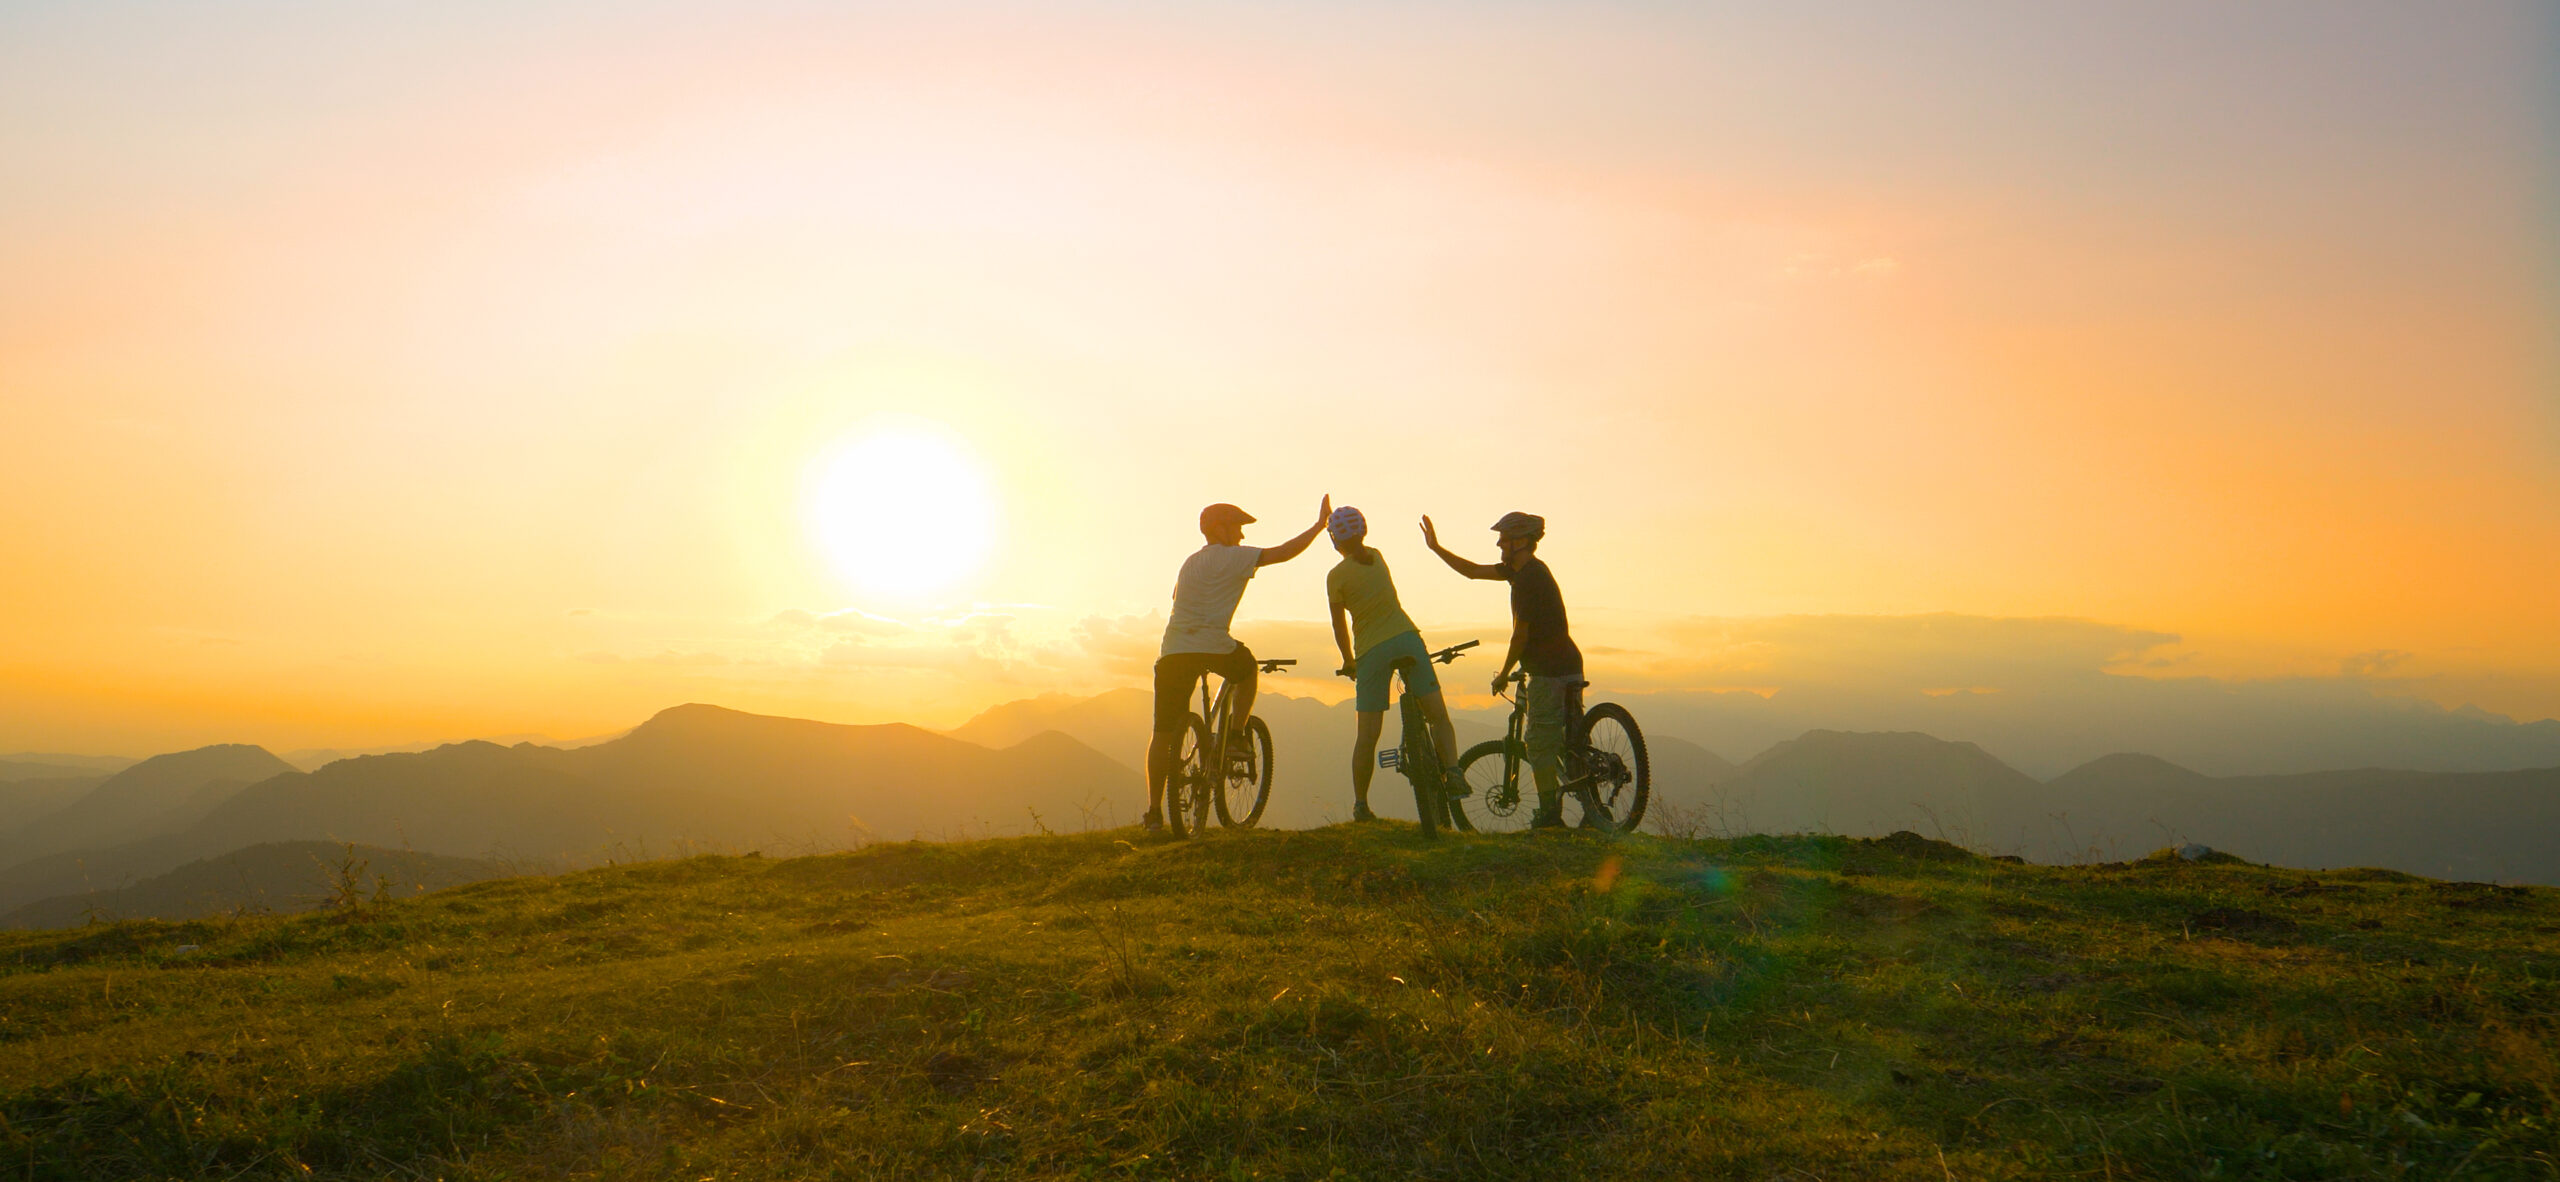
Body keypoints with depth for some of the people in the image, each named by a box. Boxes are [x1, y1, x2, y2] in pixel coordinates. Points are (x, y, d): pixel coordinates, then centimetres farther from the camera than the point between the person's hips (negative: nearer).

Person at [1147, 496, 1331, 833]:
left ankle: (1154, 811, 0)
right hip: (1212, 647, -5)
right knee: (1248, 671, 30)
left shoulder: (1190, 562, 24)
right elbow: (1284, 552, -1)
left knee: (1164, 732, 6)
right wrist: (1320, 524, 8)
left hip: (1172, 651, 5)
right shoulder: (1232, 557, 3)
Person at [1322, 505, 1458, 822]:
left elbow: (1340, 626, 3)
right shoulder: (1376, 556, 8)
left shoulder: (1336, 576, -3)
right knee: (1438, 715, 3)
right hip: (1406, 637, 3)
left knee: (1368, 734, 3)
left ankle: (1361, 803, 10)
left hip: (1372, 650, -2)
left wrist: (1348, 661, 16)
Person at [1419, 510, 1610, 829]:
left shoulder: (1529, 578, -16)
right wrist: (1437, 548, 20)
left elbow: (1520, 635, -13)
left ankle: (1549, 815, 1)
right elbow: (1474, 571, 24)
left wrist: (1504, 674, 0)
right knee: (1570, 744, 11)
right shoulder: (1522, 570, 14)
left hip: (1550, 672, -10)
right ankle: (1594, 811, 12)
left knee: (1540, 744, -4)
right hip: (1565, 668, 10)